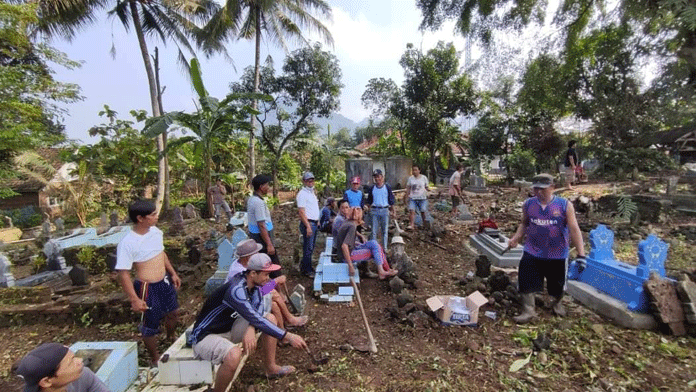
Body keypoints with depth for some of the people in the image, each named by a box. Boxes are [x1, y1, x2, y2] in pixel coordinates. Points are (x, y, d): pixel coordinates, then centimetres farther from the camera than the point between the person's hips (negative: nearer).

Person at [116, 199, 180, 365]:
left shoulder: (156, 231, -5)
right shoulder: (127, 243, -25)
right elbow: (123, 273, -21)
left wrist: (173, 273, 14)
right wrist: (134, 299, -22)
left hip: (165, 282, 7)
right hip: (147, 288, -6)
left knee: (172, 313, 26)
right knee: (150, 326, 14)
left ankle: (171, 337, 57)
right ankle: (155, 359, 38)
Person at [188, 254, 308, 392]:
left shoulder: (251, 282, -9)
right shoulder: (236, 290, -33)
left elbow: (258, 306, -9)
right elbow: (256, 320, -37)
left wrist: (251, 329, -29)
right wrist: (289, 337, -36)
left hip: (229, 328, 8)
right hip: (204, 337, -8)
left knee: (271, 318, 0)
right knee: (233, 354, -37)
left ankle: (271, 367, 14)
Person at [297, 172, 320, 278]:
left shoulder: (312, 192, 17)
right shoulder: (302, 194, -11)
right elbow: (301, 212, -17)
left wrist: (317, 220, 16)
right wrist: (308, 226, -21)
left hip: (314, 223, 9)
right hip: (308, 223, -9)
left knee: (310, 247, 16)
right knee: (308, 248, -2)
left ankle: (303, 266, 29)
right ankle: (307, 270, 9)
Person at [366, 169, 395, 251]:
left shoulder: (387, 187, 3)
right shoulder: (372, 188, 7)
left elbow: (391, 200, 7)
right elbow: (369, 201, 14)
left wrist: (392, 210, 6)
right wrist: (369, 209, 9)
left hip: (385, 210, -1)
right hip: (374, 210, 1)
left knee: (385, 230, 6)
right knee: (374, 230, 1)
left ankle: (384, 247, 17)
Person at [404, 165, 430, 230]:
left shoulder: (424, 178, 3)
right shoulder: (410, 178, 7)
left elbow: (426, 187, 8)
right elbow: (408, 188, 13)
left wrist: (427, 189, -13)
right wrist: (406, 195, 5)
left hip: (422, 198, -1)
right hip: (412, 198, 1)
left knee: (423, 211, 4)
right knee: (411, 210, -14)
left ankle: (425, 224, 25)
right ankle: (411, 225, -12)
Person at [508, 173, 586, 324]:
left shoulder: (565, 205, -11)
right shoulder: (528, 204, -5)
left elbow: (574, 229, -11)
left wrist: (581, 254, -16)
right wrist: (516, 238, -5)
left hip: (557, 255, -1)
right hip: (532, 253, 1)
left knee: (558, 284, 19)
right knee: (526, 282, -2)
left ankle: (557, 303, 50)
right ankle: (528, 311, 15)